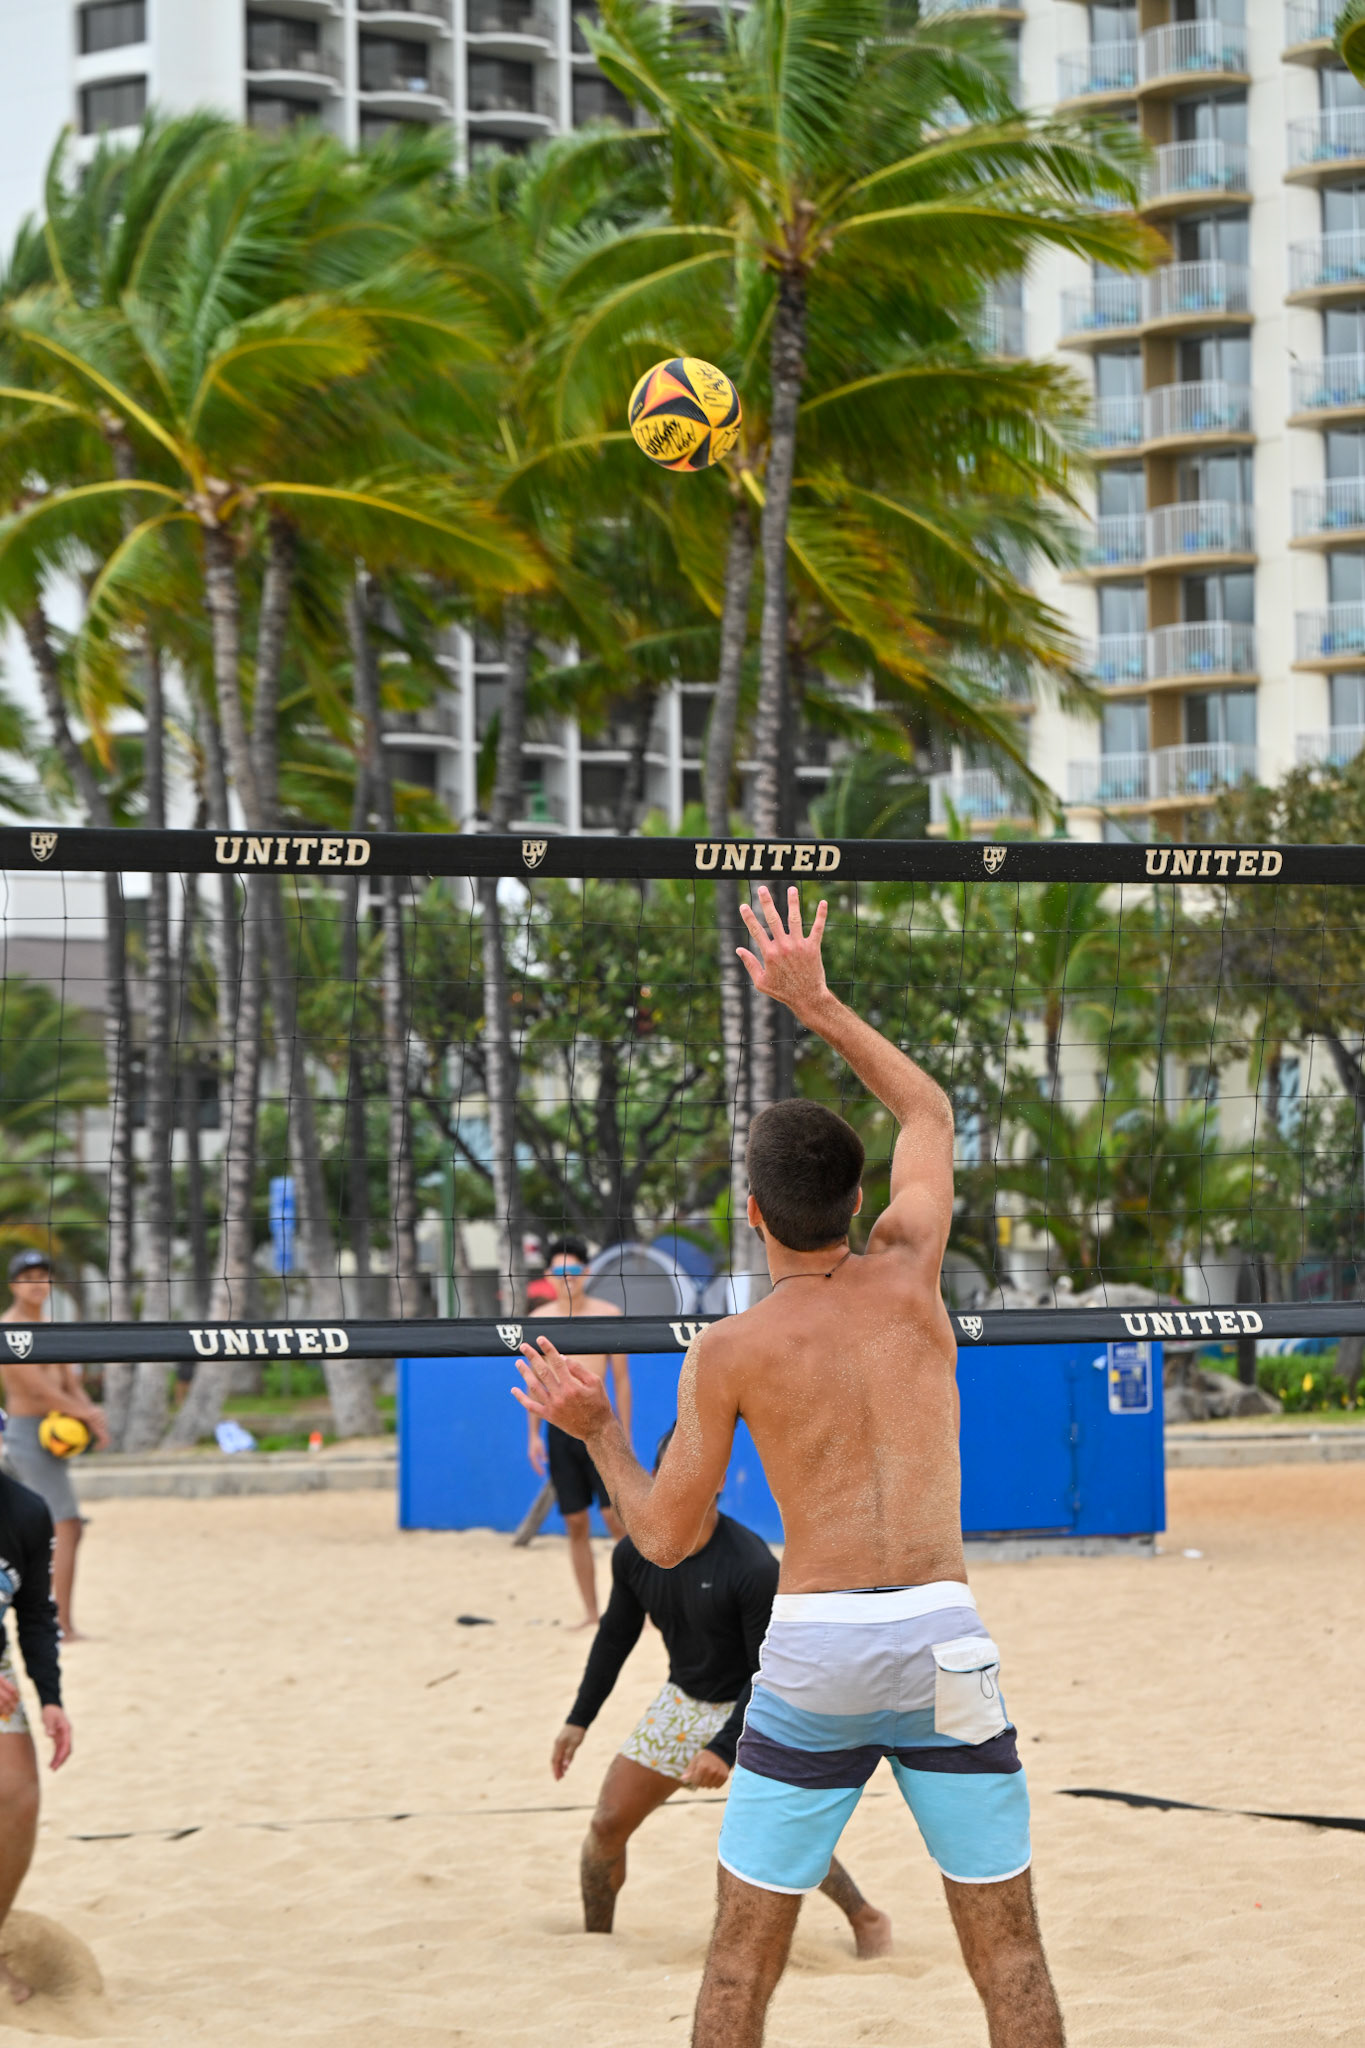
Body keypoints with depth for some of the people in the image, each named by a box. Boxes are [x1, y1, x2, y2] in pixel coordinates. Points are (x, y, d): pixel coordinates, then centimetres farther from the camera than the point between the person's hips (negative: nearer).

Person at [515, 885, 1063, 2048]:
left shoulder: (726, 1357, 0)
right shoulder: (909, 1271, 5)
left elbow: (667, 1538, 6)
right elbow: (929, 1112, 23)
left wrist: (597, 1434, 21)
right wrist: (815, 1002, 24)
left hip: (813, 1647, -1)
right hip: (945, 1642, 1)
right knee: (1009, 1953, 7)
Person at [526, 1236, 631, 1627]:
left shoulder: (607, 1314, 0)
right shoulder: (539, 1320, 7)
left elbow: (621, 1379, 2)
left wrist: (625, 1437, -2)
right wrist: (533, 1434, 7)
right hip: (560, 1429, 3)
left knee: (615, 1516, -10)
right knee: (576, 1525, 4)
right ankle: (590, 1611, 10)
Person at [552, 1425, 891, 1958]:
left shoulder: (753, 1568, -27)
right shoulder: (636, 1553, -8)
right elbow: (616, 1634, 8)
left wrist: (725, 1748, -32)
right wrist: (579, 1720, 6)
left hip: (752, 1709, -6)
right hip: (682, 1701, 6)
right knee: (608, 1823, 0)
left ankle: (866, 1918, 3)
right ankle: (595, 1940, 19)